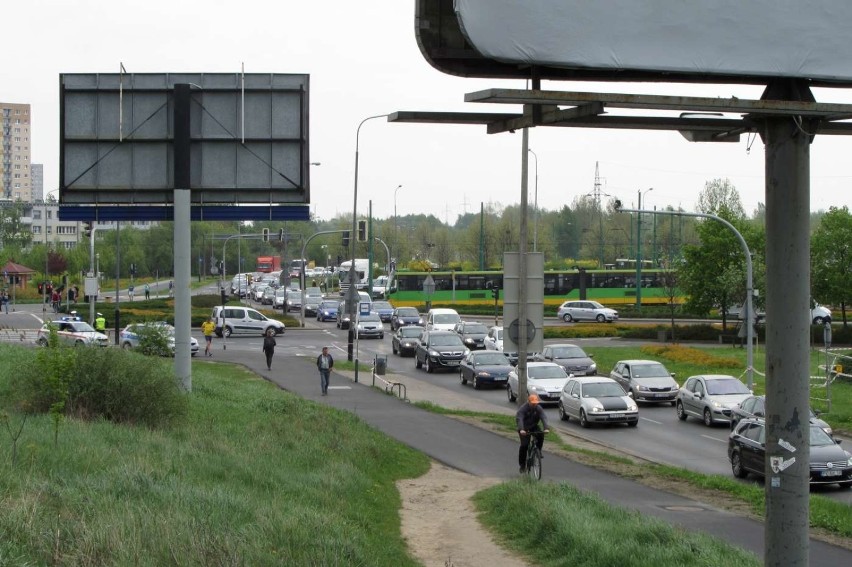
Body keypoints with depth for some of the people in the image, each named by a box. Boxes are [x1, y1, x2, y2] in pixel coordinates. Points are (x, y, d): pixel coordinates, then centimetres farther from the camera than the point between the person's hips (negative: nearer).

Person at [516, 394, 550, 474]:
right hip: (524, 429, -3)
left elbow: (544, 418, -22)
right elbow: (519, 419, -34)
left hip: (533, 427, 3)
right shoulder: (523, 409, -21)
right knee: (524, 445, -15)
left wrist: (546, 428, -40)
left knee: (541, 436, -27)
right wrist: (521, 430, -52)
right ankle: (522, 465, -4)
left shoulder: (538, 408, -11)